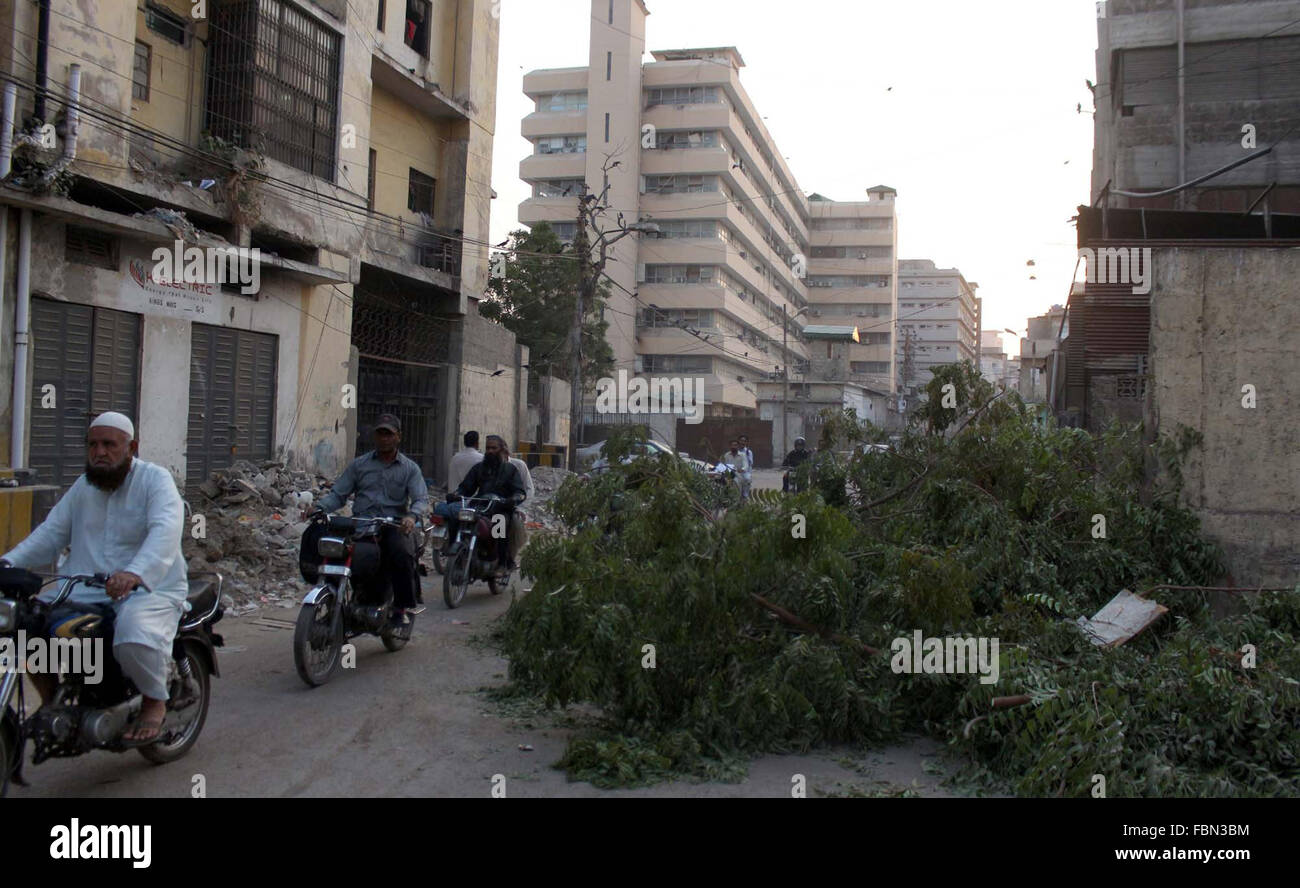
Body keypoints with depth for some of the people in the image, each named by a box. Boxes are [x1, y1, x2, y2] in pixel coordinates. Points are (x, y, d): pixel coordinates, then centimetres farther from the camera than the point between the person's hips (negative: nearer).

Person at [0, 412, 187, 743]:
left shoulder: (155, 480, -7)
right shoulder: (83, 486, 16)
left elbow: (165, 531, -25)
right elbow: (51, 532, 14)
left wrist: (135, 572, -42)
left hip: (149, 589, -6)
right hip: (83, 591, 7)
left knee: (135, 637, -35)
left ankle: (155, 702, -6)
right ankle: (53, 699, 12)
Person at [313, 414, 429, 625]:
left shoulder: (410, 468, 13)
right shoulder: (359, 464, 18)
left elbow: (421, 499, -1)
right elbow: (338, 493, 13)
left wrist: (412, 515, -23)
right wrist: (319, 507, -7)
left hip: (395, 526, -2)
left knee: (403, 554, -33)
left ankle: (401, 608, -16)